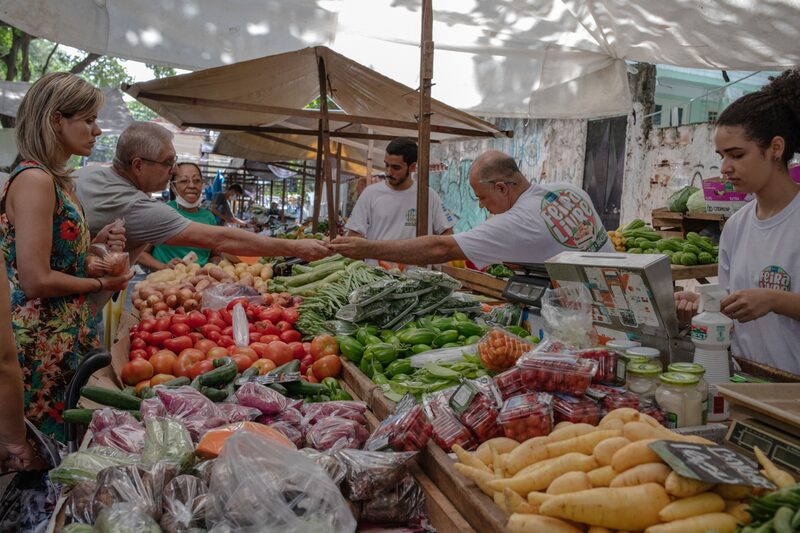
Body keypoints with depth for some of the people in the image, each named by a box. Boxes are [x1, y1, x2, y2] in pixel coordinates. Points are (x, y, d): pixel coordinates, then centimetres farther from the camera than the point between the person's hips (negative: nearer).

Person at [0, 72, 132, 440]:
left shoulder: (57, 180, 11)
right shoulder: (34, 179, -17)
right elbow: (36, 282, -21)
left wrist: (97, 242, 2)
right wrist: (102, 282, -9)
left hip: (66, 337, 9)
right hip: (41, 344, -9)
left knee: (65, 450, 16)